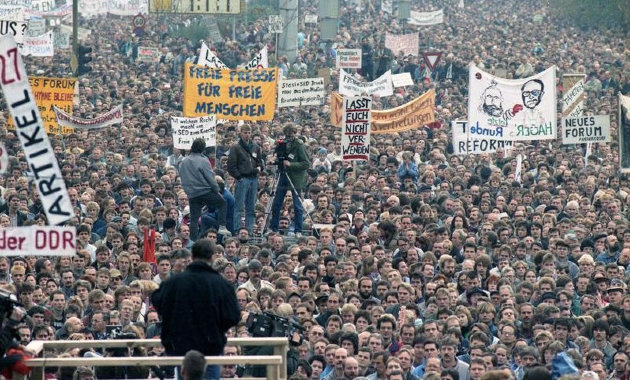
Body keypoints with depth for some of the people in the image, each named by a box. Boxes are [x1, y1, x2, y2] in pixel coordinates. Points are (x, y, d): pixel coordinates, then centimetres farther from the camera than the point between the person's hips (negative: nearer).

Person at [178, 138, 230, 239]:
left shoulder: (183, 162, 5)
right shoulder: (203, 161, -11)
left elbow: (182, 178, 11)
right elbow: (210, 178, -10)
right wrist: (217, 190, 2)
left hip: (192, 194, 5)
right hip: (205, 191, -5)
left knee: (194, 219, 9)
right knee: (223, 203, 14)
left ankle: (193, 240, 6)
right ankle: (222, 227, 3)